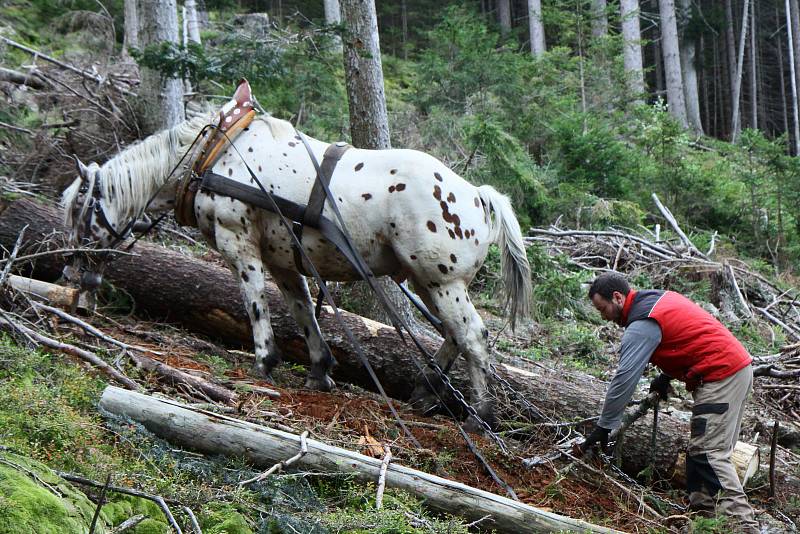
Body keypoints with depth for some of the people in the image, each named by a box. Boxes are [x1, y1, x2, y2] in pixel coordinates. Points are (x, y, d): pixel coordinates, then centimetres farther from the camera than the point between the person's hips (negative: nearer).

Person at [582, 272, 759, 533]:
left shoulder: (642, 325, -15)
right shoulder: (658, 297, 15)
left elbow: (624, 379, -18)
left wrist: (603, 427, -13)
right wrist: (665, 378, 16)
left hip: (721, 377, -11)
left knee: (709, 454, -13)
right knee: (701, 450, 14)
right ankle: (701, 510, 16)